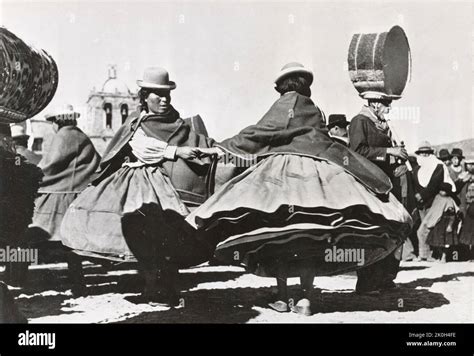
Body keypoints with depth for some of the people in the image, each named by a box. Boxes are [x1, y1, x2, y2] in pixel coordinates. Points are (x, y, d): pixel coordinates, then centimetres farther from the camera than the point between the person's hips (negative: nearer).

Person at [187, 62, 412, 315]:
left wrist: (225, 146, 2)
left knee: (278, 235, -1)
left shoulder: (286, 103, 3)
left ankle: (282, 297, 0)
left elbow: (261, 132, -3)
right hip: (313, 174, 5)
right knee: (309, 239, 4)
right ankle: (305, 299, 2)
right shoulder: (314, 109, 19)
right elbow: (329, 146, 22)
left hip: (283, 171, -5)